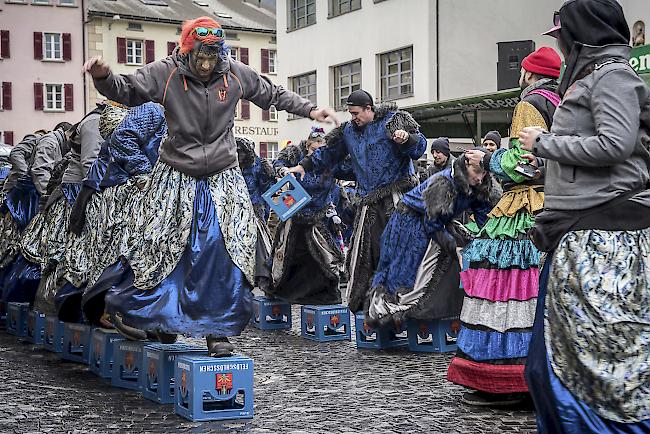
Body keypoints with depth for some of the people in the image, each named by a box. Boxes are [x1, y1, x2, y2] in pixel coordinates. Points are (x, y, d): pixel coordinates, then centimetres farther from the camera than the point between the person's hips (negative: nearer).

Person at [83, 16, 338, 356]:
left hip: (223, 178, 1)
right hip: (176, 178, -1)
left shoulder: (236, 74, -4)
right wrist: (104, 76, -28)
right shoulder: (164, 73, -12)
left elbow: (273, 95, 11)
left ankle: (218, 329, 3)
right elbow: (126, 91, -6)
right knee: (158, 250, 4)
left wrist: (310, 111, 9)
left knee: (227, 251, -8)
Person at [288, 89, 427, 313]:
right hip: (369, 201, 5)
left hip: (396, 193, -5)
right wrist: (304, 166, 23)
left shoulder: (393, 120, 1)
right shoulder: (349, 130, 17)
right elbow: (328, 152, 29)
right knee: (363, 251, 0)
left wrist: (406, 139, -24)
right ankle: (357, 301, 4)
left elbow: (420, 146, -4)